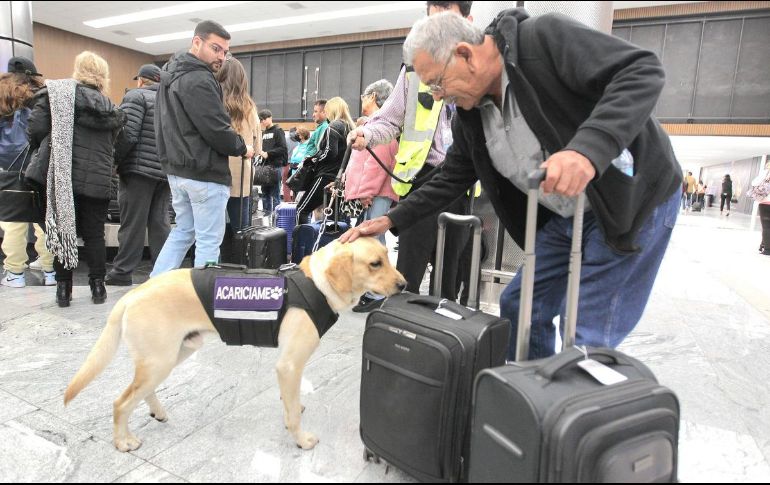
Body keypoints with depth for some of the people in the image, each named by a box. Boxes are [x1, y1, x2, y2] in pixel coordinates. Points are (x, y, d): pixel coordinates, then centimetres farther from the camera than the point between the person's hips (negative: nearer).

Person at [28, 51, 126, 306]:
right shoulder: (109, 107, 9)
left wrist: (38, 151, 9)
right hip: (97, 180, 2)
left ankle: (63, 288, 13)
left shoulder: (56, 92, -1)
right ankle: (98, 287, 12)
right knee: (94, 233, 10)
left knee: (62, 230, 8)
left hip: (63, 176, -1)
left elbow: (37, 128, -8)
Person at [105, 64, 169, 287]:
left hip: (139, 169, -6)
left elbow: (127, 134, -13)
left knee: (132, 223, -2)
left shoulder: (136, 96, -1)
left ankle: (122, 272, 5)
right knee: (160, 222, 8)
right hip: (165, 171, 6)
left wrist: (114, 161, -4)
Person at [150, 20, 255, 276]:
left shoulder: (172, 74, 15)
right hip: (204, 172, -10)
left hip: (177, 168, 10)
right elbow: (216, 130, -20)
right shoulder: (198, 80, -18)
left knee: (183, 231, 19)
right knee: (209, 240, 0)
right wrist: (242, 148, -3)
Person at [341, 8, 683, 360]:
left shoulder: (545, 38, -21)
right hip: (562, 216, 7)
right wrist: (391, 219, 2)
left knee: (587, 338, -9)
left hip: (633, 197, -7)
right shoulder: (470, 114, 0)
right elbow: (451, 180, 9)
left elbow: (642, 71, -28)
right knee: (518, 306, 10)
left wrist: (588, 149, -44)